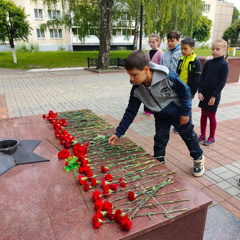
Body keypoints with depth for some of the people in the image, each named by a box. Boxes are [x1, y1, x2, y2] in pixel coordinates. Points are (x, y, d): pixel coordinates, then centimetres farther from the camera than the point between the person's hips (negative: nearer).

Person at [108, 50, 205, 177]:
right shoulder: (137, 89, -21)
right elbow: (130, 111, -14)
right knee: (159, 141, 7)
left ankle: (198, 159, 42)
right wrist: (118, 132, -17)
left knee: (189, 136, 16)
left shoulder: (169, 77, -35)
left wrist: (185, 112, -13)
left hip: (179, 113, -3)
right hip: (161, 117, 3)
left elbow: (185, 91, -19)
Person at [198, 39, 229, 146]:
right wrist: (200, 92, -4)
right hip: (204, 93, 5)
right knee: (203, 115, 11)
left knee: (211, 116, 5)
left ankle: (211, 137, 21)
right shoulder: (208, 63, 5)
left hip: (214, 95, -4)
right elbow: (202, 78, 6)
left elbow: (222, 82, -11)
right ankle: (202, 135, 25)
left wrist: (214, 96, -14)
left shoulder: (224, 64, -8)